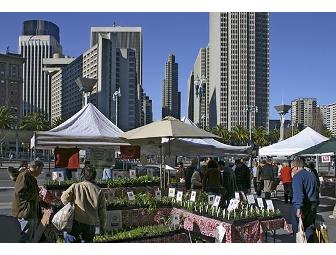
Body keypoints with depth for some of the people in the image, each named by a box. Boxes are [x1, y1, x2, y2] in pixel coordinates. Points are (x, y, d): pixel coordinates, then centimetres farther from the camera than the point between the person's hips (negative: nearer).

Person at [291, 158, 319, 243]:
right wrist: (316, 203, 26)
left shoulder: (297, 176, -13)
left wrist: (298, 207, -30)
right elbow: (316, 191, 20)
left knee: (297, 228, 5)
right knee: (309, 228, 13)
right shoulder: (312, 175, 13)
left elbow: (298, 193, -25)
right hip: (313, 205, 7)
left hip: (302, 205, -7)